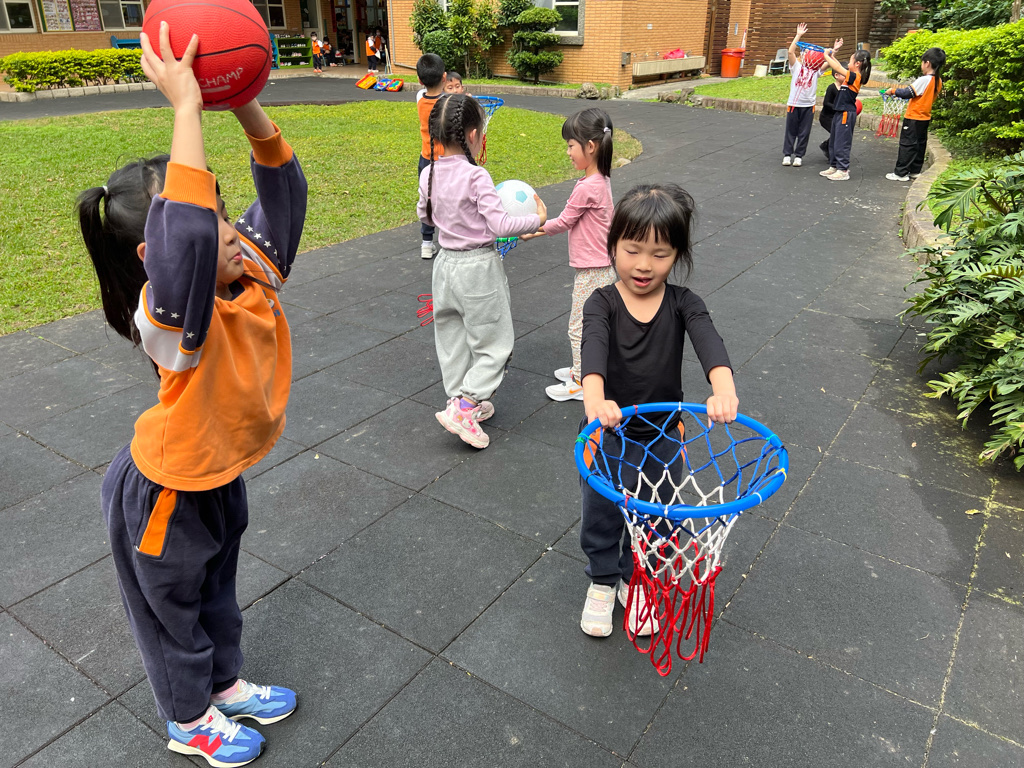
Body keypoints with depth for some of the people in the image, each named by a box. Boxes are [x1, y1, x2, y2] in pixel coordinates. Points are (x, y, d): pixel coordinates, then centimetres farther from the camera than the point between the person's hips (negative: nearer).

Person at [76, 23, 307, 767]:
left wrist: (246, 106, -31)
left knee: (217, 587, 29)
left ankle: (226, 684, 56)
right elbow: (187, 235, -57)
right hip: (166, 493, -7)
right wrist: (186, 104, -54)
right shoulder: (172, 316, -36)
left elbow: (282, 192, -15)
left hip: (223, 475, 7)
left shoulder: (255, 274, -15)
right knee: (173, 607, 20)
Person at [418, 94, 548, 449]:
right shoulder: (476, 176, -20)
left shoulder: (429, 174, -1)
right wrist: (537, 219, -7)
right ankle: (462, 407, -2)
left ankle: (467, 404, 29)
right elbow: (500, 225, -21)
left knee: (453, 338, 17)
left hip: (446, 263, 7)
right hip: (478, 266, -7)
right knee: (495, 342, 6)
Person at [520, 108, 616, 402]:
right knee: (589, 324, 21)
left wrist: (532, 228, -1)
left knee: (579, 327, 2)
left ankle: (580, 384, 13)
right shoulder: (600, 180, 6)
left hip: (592, 272, -10)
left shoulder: (587, 188, -24)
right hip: (597, 267, 10)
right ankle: (582, 369, 35)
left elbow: (563, 222, -13)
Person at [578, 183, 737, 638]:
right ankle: (602, 582, 42)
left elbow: (709, 343, -29)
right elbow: (594, 348, -34)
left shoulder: (683, 304, -10)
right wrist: (595, 399, -56)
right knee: (601, 516, 16)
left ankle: (635, 581, 44)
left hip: (661, 439, 2)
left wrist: (724, 390, -51)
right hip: (605, 436, -1)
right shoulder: (602, 303, -14)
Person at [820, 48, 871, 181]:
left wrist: (826, 55, -9)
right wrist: (831, 56, 18)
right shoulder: (852, 76, 9)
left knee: (841, 142, -6)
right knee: (833, 141, 16)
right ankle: (834, 166, 25)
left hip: (846, 114, -10)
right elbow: (840, 68, 23)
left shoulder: (855, 76, -16)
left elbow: (838, 68, -19)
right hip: (840, 112, 10)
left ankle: (843, 171, -2)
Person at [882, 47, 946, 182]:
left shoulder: (924, 80, -21)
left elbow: (907, 93, -20)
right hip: (925, 118, 8)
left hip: (914, 118, -8)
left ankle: (901, 173, -2)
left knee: (907, 144, -4)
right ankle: (915, 171, 21)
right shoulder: (938, 81, 5)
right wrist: (907, 88, 13)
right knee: (920, 144, 14)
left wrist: (893, 91, -6)